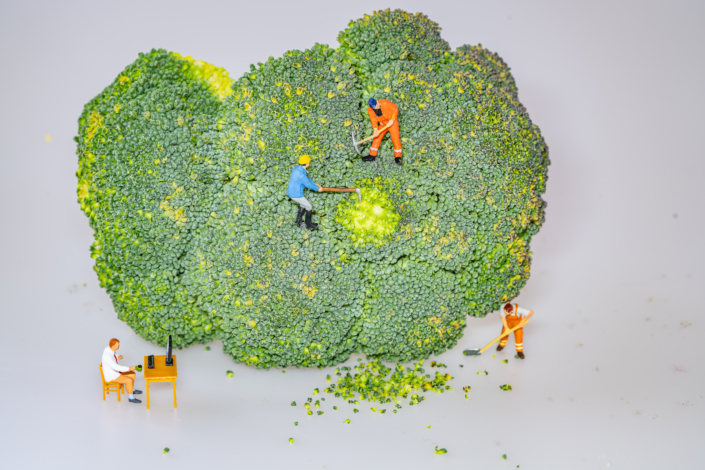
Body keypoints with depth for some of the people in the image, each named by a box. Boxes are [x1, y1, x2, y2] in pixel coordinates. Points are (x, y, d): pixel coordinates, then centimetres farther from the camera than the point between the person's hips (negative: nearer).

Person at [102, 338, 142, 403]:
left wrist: (118, 357, 0)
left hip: (113, 371, 9)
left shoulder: (108, 348, -9)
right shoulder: (108, 357, -39)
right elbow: (116, 367, -40)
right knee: (129, 381, -17)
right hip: (111, 376, -9)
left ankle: (132, 390, 35)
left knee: (132, 374, 13)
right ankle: (131, 398, 3)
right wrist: (129, 368, -34)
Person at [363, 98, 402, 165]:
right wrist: (376, 129, -23)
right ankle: (372, 155, 8)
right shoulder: (370, 110, -13)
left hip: (392, 122, -5)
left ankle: (398, 157, -7)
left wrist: (392, 120, -22)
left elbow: (395, 109, -19)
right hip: (383, 124, 5)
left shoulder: (385, 103, -27)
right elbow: (373, 120, -10)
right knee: (377, 138, 1)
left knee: (395, 138, -12)